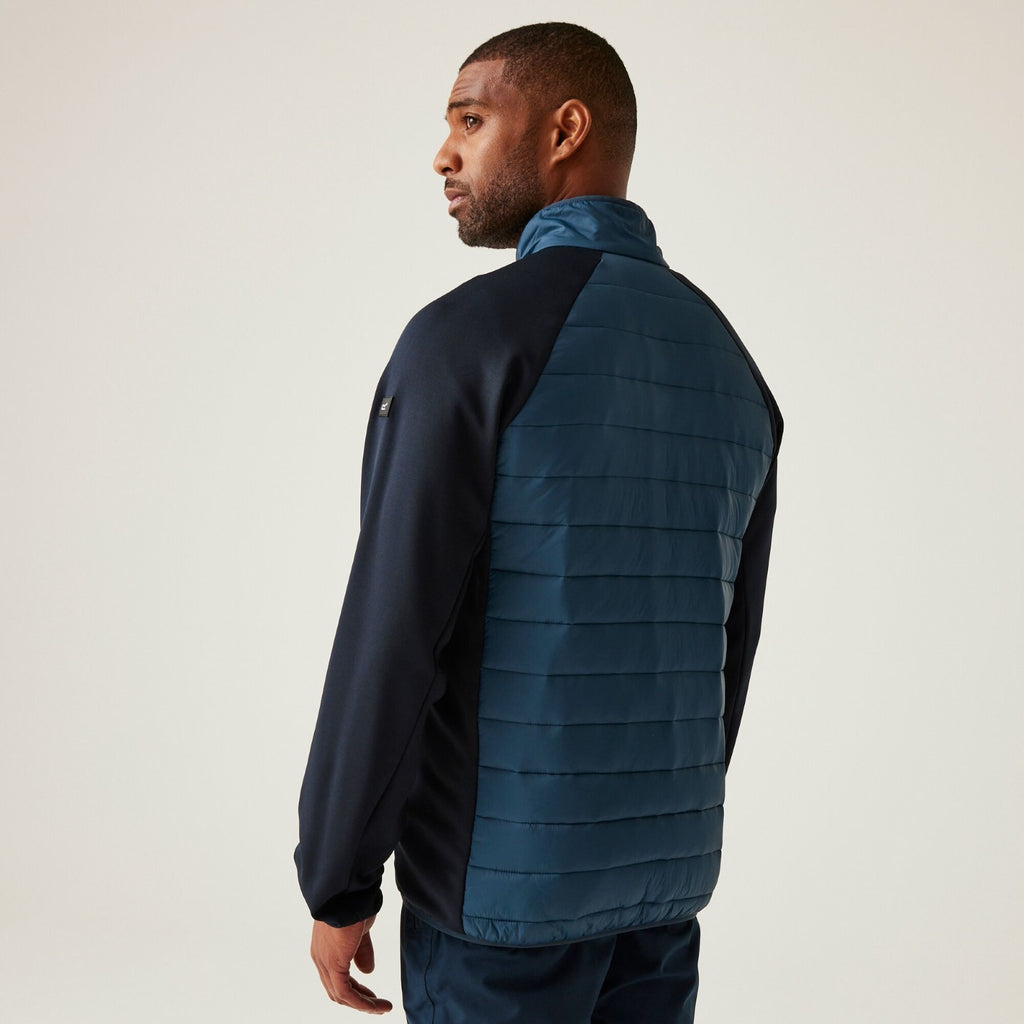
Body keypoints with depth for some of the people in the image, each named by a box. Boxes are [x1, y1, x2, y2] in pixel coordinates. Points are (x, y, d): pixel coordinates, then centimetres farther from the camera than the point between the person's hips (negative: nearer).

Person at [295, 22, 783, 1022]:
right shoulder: (732, 367, 7)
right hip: (664, 874, 6)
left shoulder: (469, 335, -15)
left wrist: (336, 886, -7)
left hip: (500, 876, -6)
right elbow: (729, 649, 12)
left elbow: (392, 636, -18)